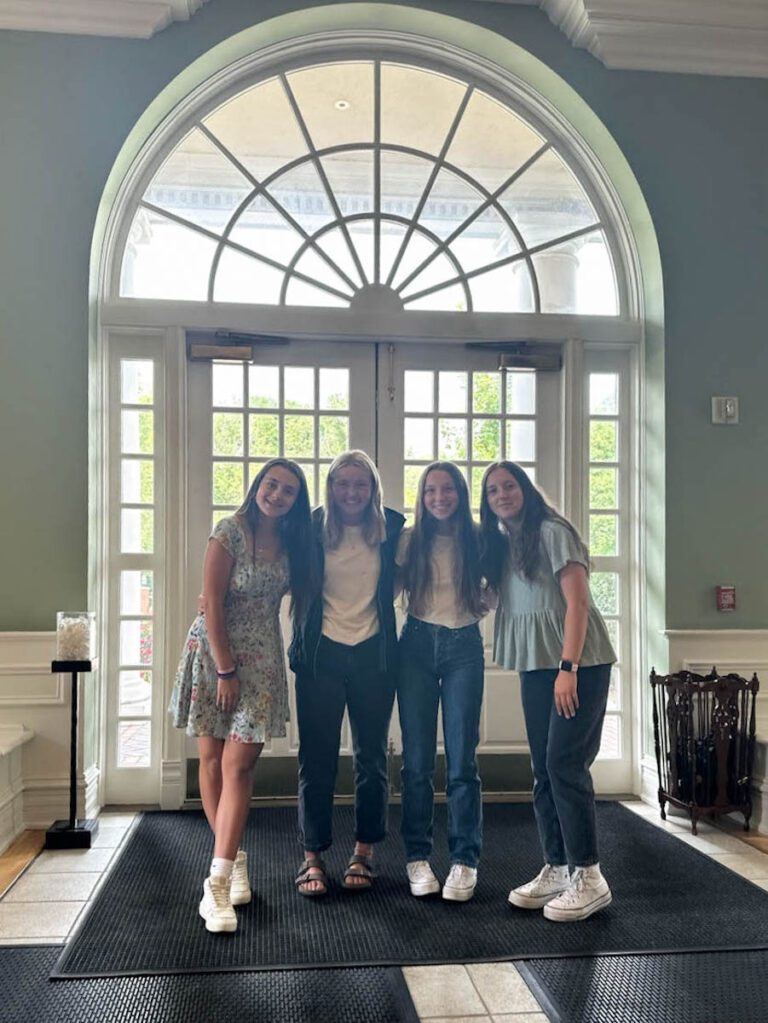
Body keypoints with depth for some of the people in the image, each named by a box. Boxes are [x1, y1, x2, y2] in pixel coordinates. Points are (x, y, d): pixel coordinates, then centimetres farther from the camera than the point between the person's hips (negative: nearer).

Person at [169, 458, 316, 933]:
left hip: (262, 659, 3)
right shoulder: (231, 532, -10)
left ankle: (219, 882, -6)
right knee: (212, 759, 6)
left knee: (239, 763, -6)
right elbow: (213, 605, -13)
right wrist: (225, 670, -15)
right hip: (216, 652, -3)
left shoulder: (291, 542, 5)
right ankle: (235, 859, 22)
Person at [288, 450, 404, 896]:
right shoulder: (312, 529, -3)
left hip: (374, 654, 1)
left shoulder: (391, 529, -1)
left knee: (372, 757, 9)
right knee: (317, 758, 2)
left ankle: (364, 853, 25)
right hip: (322, 654, -1)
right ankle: (313, 856, 16)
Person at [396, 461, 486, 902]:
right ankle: (418, 857, 14)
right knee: (417, 760, 3)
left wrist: (484, 604, -5)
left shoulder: (478, 540, 3)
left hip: (464, 647, 0)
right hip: (417, 646, 1)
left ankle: (465, 861, 8)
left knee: (462, 760, -1)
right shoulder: (410, 540, 4)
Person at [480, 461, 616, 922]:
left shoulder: (552, 531, -9)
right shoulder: (500, 544, 13)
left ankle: (588, 876, 0)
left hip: (577, 662, -7)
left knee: (566, 764, -9)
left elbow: (577, 602, -14)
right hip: (535, 665, 8)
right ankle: (557, 869, 16)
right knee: (544, 770, 8)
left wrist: (568, 668, -20)